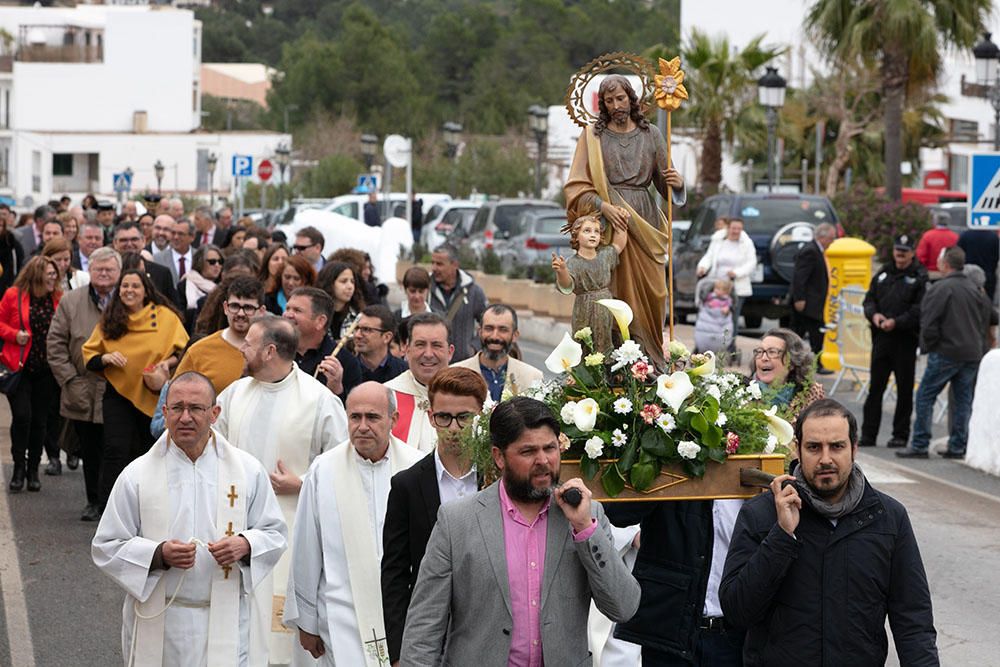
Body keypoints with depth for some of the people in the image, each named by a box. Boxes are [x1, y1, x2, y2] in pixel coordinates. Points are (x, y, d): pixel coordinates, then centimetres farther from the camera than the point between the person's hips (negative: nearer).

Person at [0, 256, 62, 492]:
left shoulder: (58, 298, 3)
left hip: (46, 369, 2)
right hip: (19, 367, -2)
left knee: (40, 420, 6)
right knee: (22, 416, -10)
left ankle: (33, 470, 18)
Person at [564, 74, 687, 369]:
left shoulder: (650, 134, 12)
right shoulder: (593, 136, 6)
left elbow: (665, 182, 15)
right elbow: (577, 186, -1)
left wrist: (676, 182, -9)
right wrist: (604, 206, -17)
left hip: (644, 224, 2)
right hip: (607, 222, -2)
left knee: (650, 293, -3)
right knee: (616, 293, -7)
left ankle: (651, 364, 3)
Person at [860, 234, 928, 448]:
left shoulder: (920, 277, -4)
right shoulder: (883, 274, 14)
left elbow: (920, 310, -13)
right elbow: (869, 299, 15)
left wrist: (896, 322, -21)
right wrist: (874, 314, -6)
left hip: (906, 340, -5)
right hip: (881, 338, 5)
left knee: (905, 389, 4)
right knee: (875, 386, 5)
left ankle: (901, 435, 11)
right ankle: (868, 434, 9)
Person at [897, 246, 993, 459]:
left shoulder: (939, 289, -11)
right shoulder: (975, 290, 11)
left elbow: (929, 324, -13)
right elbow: (986, 318, 16)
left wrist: (926, 346, 2)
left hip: (946, 352, -6)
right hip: (973, 353, 7)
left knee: (925, 396, 1)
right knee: (963, 400, 10)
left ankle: (919, 445, 0)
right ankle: (958, 447, 10)